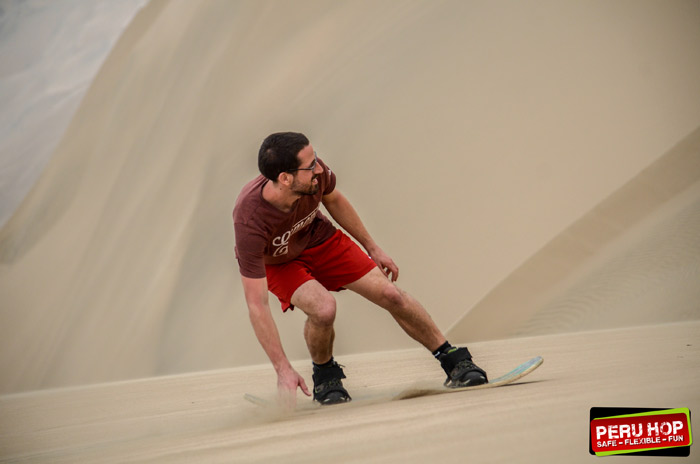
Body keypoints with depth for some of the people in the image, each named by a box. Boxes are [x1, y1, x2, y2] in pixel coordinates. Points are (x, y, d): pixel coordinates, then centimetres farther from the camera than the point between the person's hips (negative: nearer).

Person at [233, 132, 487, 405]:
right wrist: (283, 369, -37)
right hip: (276, 262, -4)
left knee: (390, 295, -6)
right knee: (323, 308, -31)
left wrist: (372, 248, 8)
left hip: (319, 239, 4)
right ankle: (325, 375, 0)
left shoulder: (315, 172, -30)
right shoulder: (250, 221, -42)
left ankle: (454, 361, 14)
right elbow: (257, 303, -36)